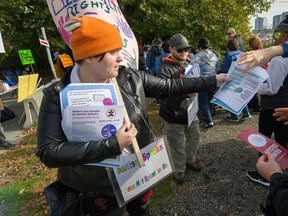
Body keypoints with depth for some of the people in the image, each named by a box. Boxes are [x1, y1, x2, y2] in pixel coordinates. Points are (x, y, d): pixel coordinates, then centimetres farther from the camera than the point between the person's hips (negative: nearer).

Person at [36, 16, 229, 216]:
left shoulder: (131, 78, -11)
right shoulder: (58, 95, -19)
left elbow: (170, 87, -2)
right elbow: (48, 152, -22)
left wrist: (214, 80, 0)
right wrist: (112, 145, -29)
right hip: (96, 190, -3)